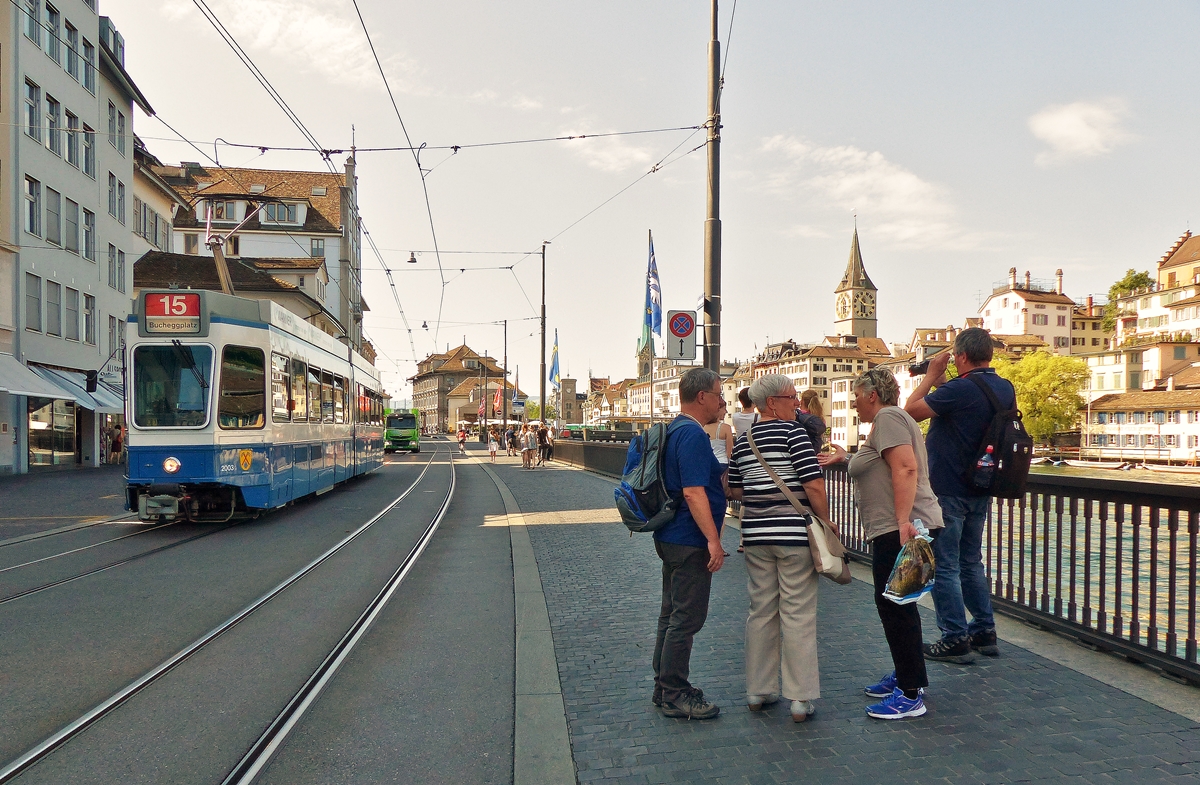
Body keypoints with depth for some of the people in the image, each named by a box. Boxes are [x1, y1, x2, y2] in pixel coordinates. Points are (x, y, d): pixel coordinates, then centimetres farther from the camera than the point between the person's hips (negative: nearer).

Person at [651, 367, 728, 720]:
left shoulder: (677, 430, 13)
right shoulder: (692, 434, -19)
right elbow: (693, 492, -26)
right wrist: (713, 539, -26)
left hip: (672, 537, 11)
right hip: (689, 541, -11)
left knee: (672, 614, 17)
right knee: (686, 618, -2)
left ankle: (665, 687, 27)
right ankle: (675, 695, 7)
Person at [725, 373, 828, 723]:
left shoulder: (742, 441, 10)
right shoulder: (793, 432, -9)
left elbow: (735, 490, 14)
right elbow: (814, 486, -14)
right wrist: (826, 523, -2)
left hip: (755, 535, 6)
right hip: (794, 533, -6)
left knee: (761, 611, 13)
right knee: (798, 615, 1)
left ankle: (758, 691, 22)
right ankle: (800, 699, 7)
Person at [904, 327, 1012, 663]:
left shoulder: (959, 390, -22)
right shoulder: (1005, 389, 4)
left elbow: (910, 411, -13)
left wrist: (932, 375, -3)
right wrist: (941, 382, 14)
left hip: (947, 493, -8)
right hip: (980, 490, 9)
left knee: (944, 566, 1)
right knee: (971, 562, 19)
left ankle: (955, 640, 5)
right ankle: (984, 633, 25)